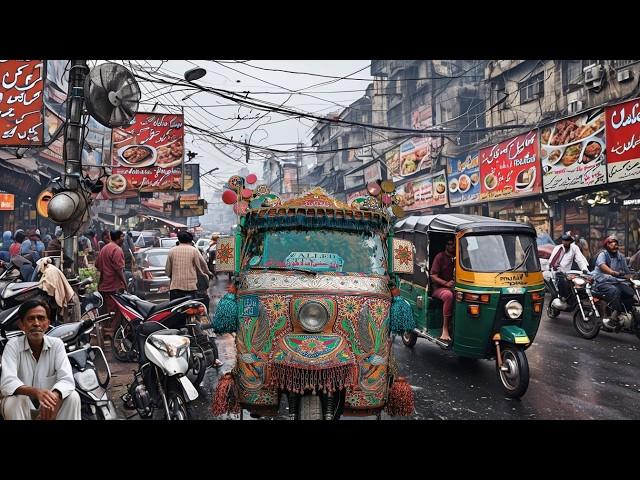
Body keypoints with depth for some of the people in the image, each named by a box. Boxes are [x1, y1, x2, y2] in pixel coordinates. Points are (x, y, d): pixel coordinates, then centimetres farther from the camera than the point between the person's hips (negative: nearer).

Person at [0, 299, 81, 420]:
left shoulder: (56, 344, -7)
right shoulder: (13, 345, -12)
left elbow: (67, 379, -18)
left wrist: (54, 396, -42)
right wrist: (35, 392, -46)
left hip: (47, 402, 2)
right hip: (21, 405, -1)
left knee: (73, 397, -25)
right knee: (14, 400, -33)